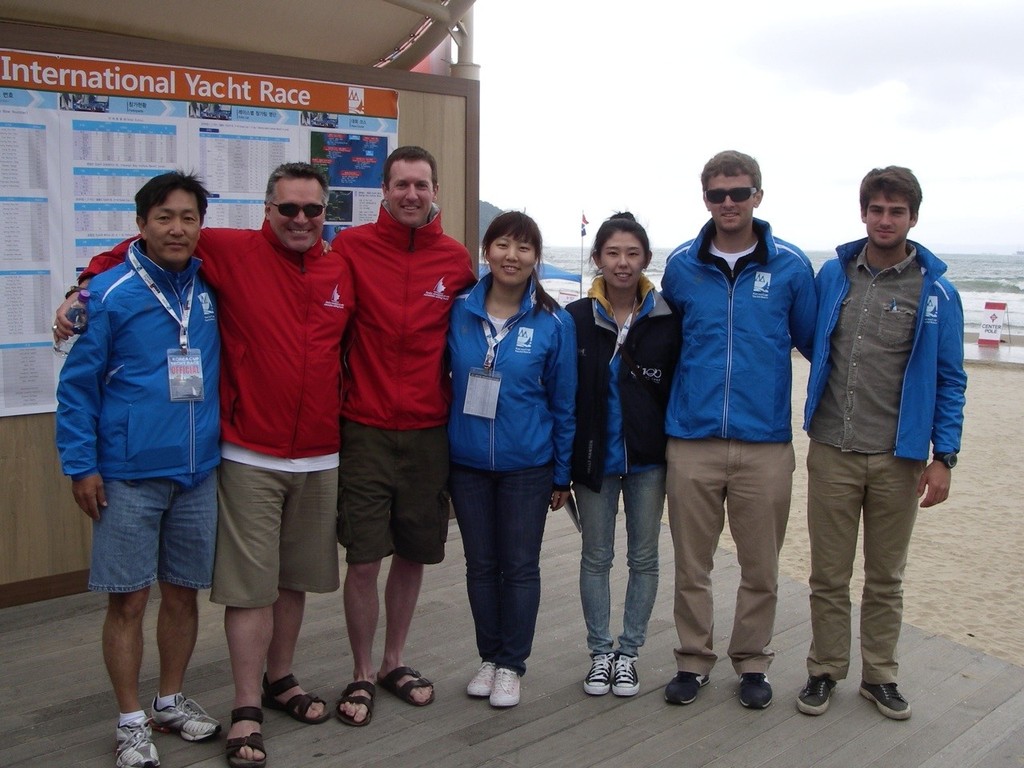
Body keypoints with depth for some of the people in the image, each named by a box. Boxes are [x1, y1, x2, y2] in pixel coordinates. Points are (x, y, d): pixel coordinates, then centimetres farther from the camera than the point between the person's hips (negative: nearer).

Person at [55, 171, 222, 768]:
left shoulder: (213, 288, 4)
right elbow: (77, 384, -5)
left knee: (184, 592, 13)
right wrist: (81, 465, -8)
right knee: (129, 600, 4)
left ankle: (172, 701, 32)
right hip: (130, 477, -4)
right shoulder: (111, 294, -8)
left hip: (200, 472, 4)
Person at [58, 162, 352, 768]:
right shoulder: (233, 252, -6)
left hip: (320, 457, 4)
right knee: (250, 584, 2)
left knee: (295, 577, 16)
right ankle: (247, 708, 16)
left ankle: (281, 678, 35)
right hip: (251, 456, -4)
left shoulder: (344, 270, 6)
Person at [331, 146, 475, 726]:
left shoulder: (457, 260, 3)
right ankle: (362, 674, 22)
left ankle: (395, 661, 33)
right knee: (364, 560, 1)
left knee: (414, 555, 13)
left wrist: (458, 416, 10)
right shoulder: (352, 247, -4)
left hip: (430, 432, 3)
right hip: (367, 429, -2)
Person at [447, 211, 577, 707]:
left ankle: (511, 664, 24)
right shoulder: (459, 312, -3)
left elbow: (564, 404, -1)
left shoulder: (554, 322, -6)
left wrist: (562, 475, 1)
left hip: (527, 465, -2)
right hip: (467, 461, 2)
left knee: (520, 566, 8)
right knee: (481, 564, 14)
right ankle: (489, 656, 31)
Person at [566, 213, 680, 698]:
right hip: (594, 458, 0)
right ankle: (600, 653, 25)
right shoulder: (576, 320, -4)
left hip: (648, 459, 0)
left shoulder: (667, 320, -4)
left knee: (644, 558, 10)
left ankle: (629, 652, 26)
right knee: (596, 557, 10)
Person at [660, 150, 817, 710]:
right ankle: (694, 660, 28)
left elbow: (810, 340, 10)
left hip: (765, 442, -1)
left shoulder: (790, 265, 0)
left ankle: (752, 662, 30)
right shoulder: (681, 265, 5)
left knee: (760, 567, 10)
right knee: (691, 564, 10)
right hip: (692, 439, 1)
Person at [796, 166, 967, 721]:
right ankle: (825, 671, 25)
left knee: (886, 576, 13)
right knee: (829, 574, 9)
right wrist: (815, 422, 5)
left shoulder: (936, 291, -2)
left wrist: (944, 456, -5)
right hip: (831, 451, 1)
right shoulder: (833, 274, 3)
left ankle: (879, 674, 29)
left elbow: (948, 380, 0)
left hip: (899, 457, -1)